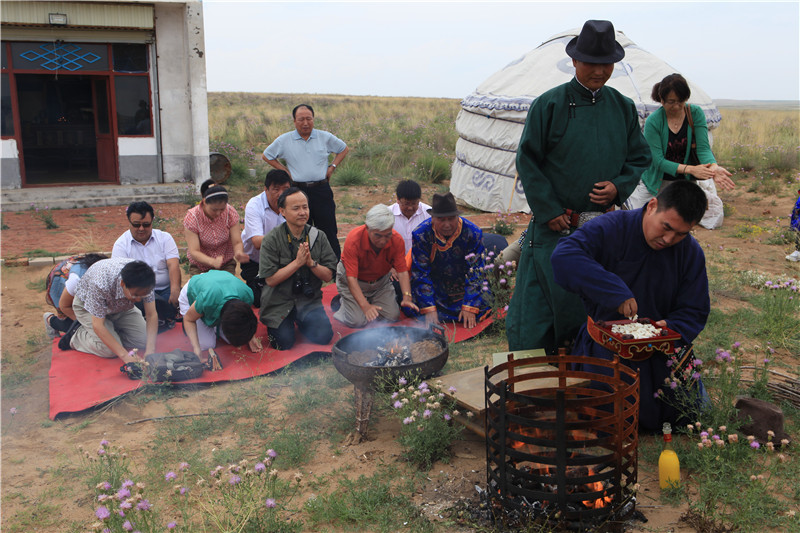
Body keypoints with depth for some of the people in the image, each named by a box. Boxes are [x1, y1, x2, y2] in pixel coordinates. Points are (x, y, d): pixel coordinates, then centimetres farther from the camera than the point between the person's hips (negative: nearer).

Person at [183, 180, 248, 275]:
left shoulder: (231, 213, -13)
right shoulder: (191, 217, -20)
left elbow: (237, 242, -14)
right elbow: (194, 252, -25)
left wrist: (239, 253, -39)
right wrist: (213, 262, -44)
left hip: (227, 264, 2)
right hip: (200, 266, -1)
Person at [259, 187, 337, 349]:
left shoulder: (318, 236, -2)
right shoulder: (272, 239, -12)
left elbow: (328, 276, -3)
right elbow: (270, 280, -16)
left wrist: (311, 263, -21)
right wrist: (297, 262, -22)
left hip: (309, 301, 2)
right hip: (279, 302, -2)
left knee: (323, 337, -17)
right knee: (284, 344, -13)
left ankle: (301, 322, 15)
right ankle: (273, 326, 21)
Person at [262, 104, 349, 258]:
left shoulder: (325, 137, 6)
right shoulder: (284, 140, 4)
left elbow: (344, 149, 21)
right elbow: (266, 156, 15)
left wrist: (332, 167, 8)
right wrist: (285, 170, 5)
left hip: (321, 189, 0)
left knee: (328, 231, -1)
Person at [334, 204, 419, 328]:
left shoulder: (397, 240, -22)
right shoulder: (353, 240, -33)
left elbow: (402, 271, -20)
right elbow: (351, 278, -34)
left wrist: (407, 297, -36)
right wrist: (365, 306, -44)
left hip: (381, 281, 4)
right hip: (354, 282, -3)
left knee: (392, 317, -9)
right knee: (358, 322, -17)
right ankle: (344, 303, 15)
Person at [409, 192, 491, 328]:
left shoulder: (473, 234, -19)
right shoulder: (420, 234, -20)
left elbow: (475, 272, -15)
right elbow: (420, 274, -16)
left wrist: (469, 307, -22)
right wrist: (429, 309, -23)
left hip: (463, 285, 1)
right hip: (434, 286, 0)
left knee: (481, 307, -21)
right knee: (411, 308, -22)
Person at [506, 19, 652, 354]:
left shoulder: (623, 107, 7)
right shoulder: (549, 104, -6)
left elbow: (639, 158, 14)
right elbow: (527, 161, -5)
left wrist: (619, 187, -6)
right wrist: (549, 210, -10)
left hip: (603, 224, 4)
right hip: (554, 225, -4)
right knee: (539, 301, -1)